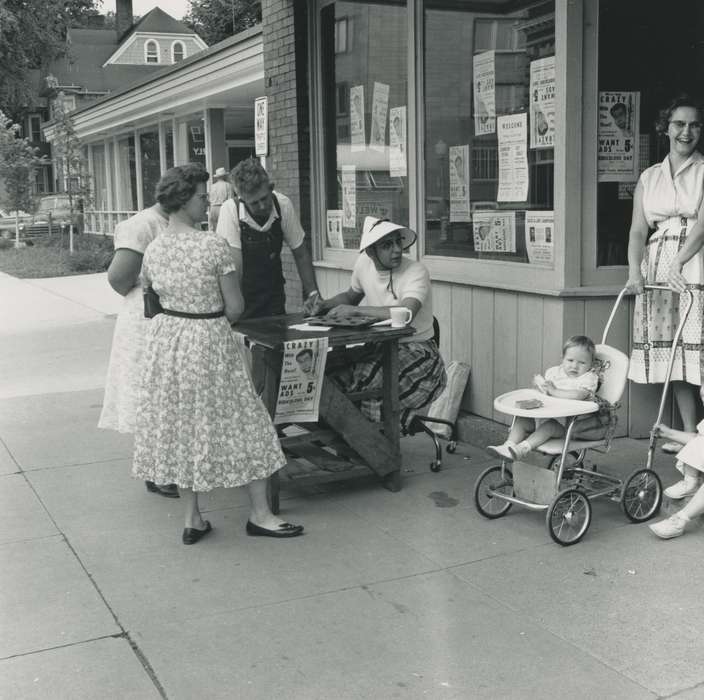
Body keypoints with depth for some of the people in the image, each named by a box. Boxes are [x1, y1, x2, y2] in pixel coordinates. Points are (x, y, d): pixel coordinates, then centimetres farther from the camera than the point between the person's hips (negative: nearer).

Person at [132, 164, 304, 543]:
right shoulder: (214, 245, -18)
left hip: (165, 339, 6)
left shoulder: (152, 250, 0)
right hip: (209, 343, -6)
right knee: (240, 423, 8)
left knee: (180, 426, 14)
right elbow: (235, 308, -14)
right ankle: (259, 514, 17)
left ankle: (192, 519, 22)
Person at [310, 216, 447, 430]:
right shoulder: (364, 263, 1)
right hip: (379, 346, 6)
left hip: (416, 350, -6)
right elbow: (352, 295, 23)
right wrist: (325, 304, 3)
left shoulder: (416, 271, -19)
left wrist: (355, 310, -35)